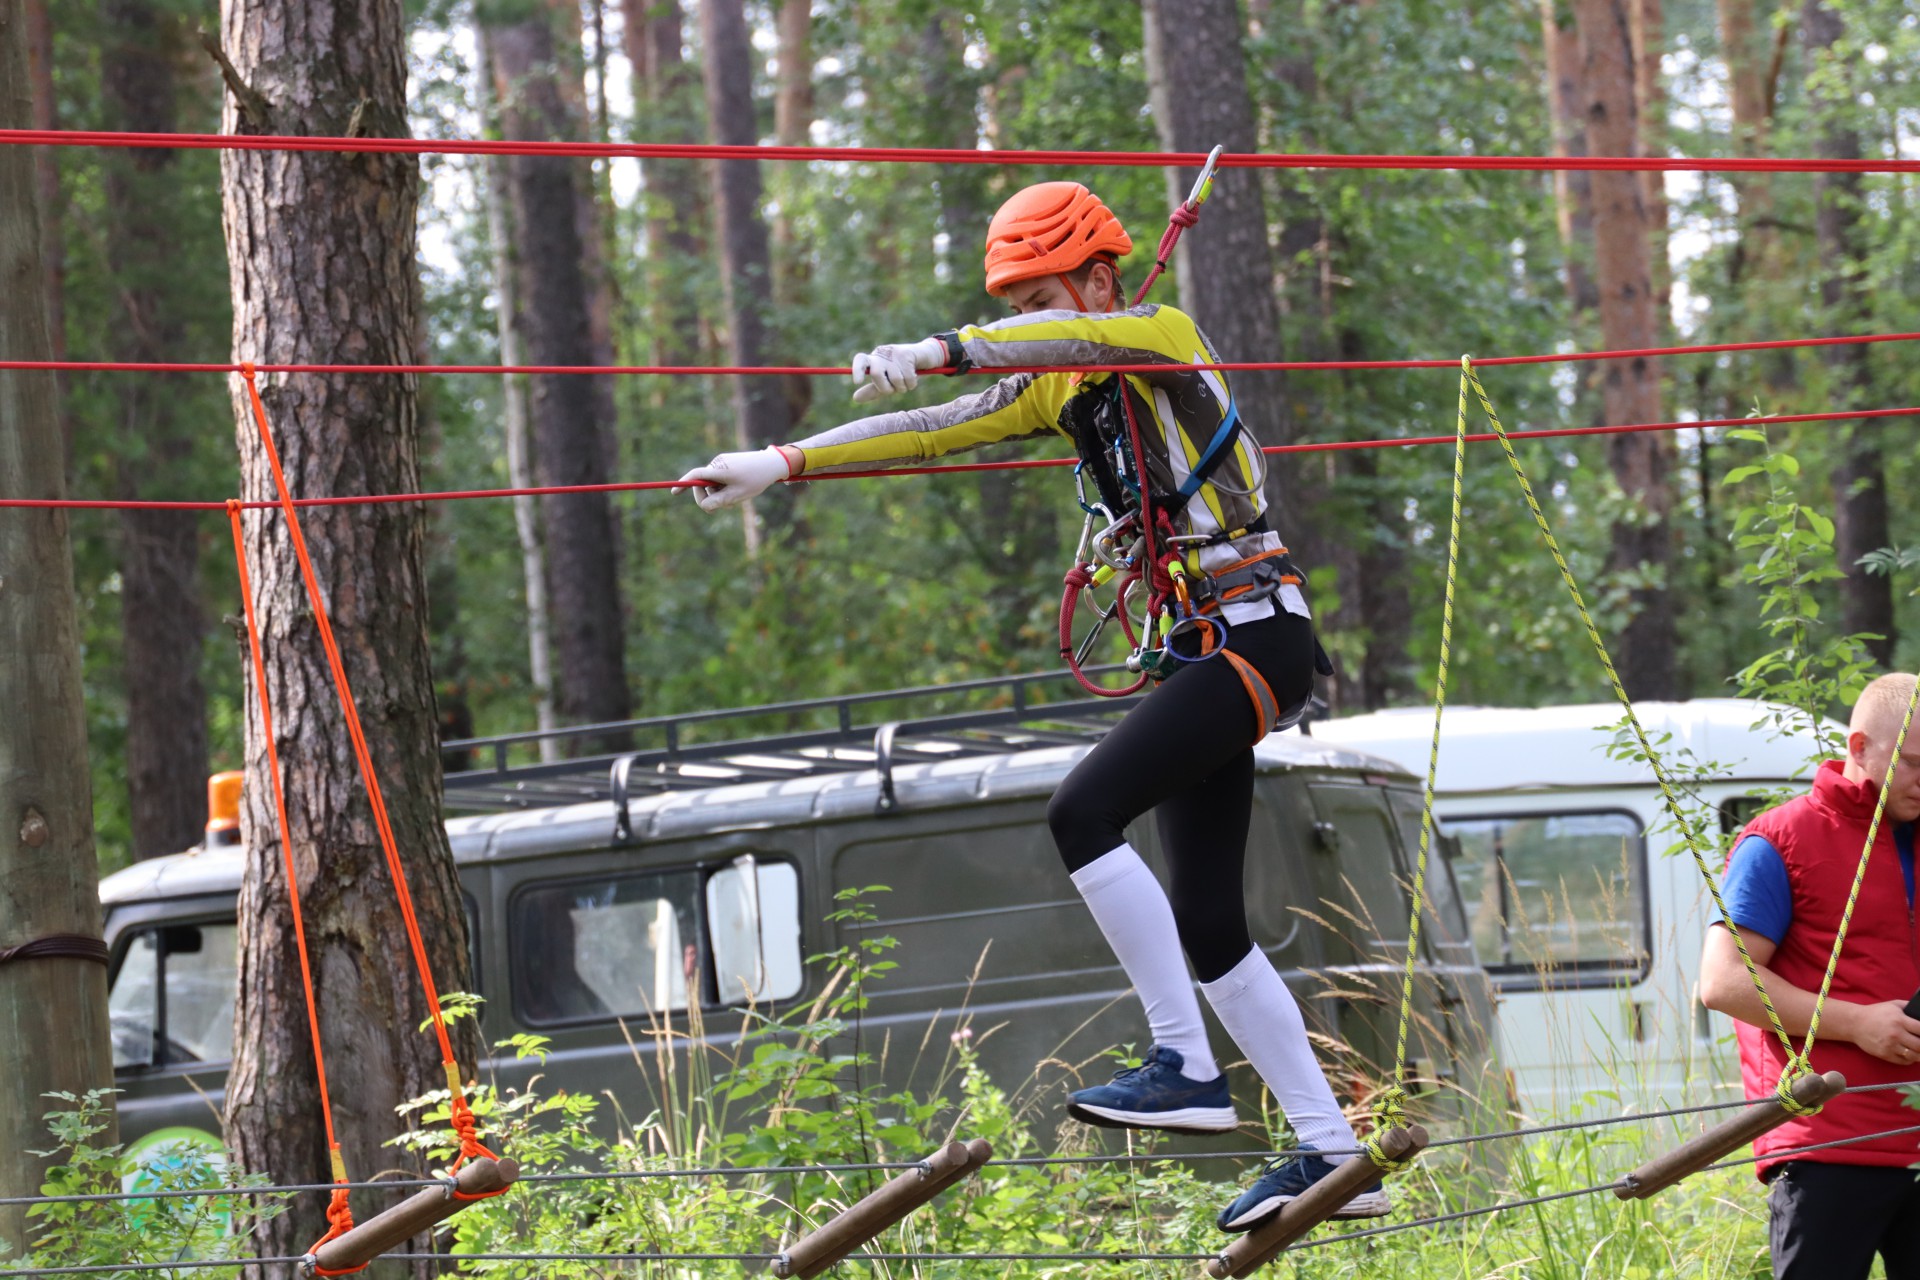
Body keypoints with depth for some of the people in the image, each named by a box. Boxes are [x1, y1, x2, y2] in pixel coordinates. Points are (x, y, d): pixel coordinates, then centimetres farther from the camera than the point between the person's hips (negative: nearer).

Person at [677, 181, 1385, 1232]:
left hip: (1257, 631, -9)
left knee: (1083, 809, -22)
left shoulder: (1169, 337, -9)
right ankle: (1332, 1155, 9)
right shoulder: (1056, 386, 14)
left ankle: (1186, 1066, -21)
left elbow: (1074, 339, -29)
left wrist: (937, 350, -41)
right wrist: (782, 464, 1)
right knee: (1206, 926, 5)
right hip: (1197, 645, 9)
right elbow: (931, 432, 10)